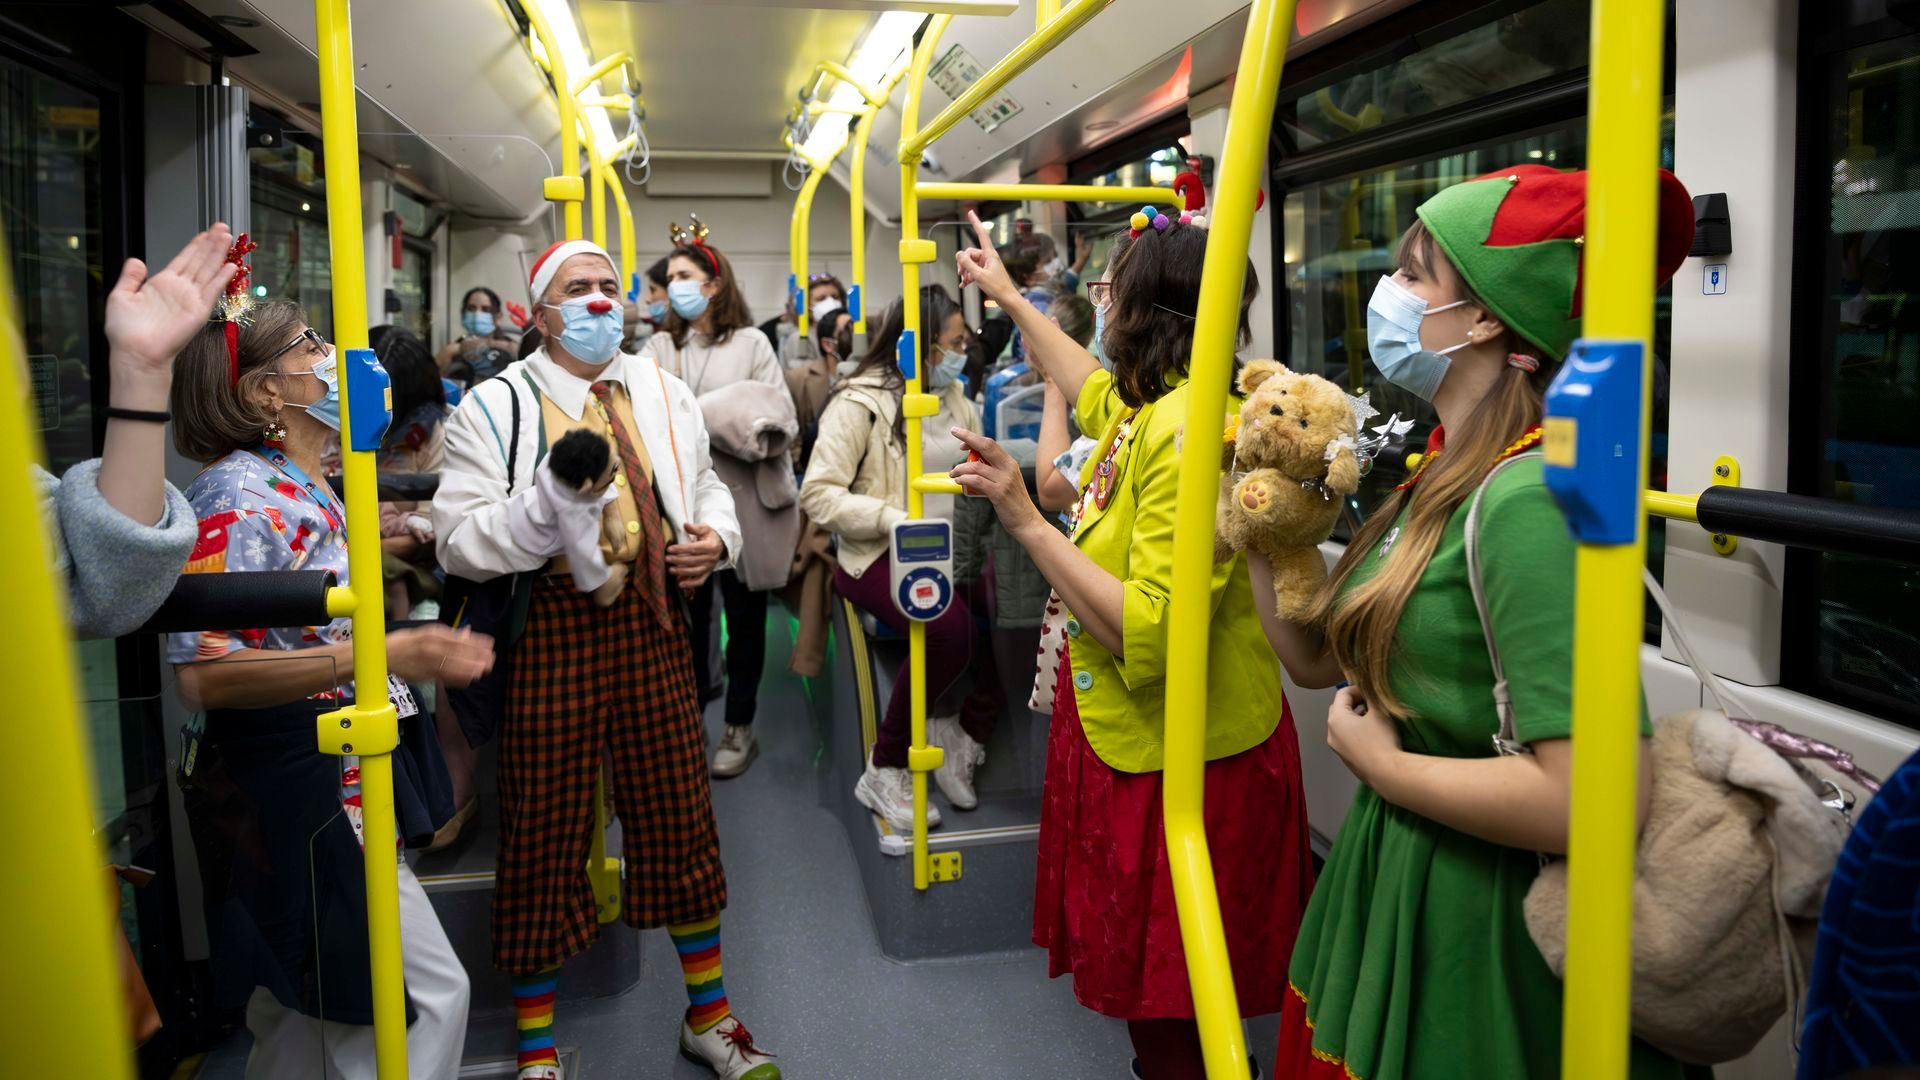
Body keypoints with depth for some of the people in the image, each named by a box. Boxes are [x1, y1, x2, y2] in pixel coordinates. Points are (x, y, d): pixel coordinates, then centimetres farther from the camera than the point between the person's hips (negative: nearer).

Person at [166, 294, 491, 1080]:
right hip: (295, 792, -10)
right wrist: (380, 655, -31)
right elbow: (204, 674, -27)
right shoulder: (238, 494, -18)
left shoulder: (313, 490, 10)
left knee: (307, 1005, 21)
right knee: (432, 992, -4)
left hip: (341, 785, 10)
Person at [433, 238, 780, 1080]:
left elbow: (707, 485, 22)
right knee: (544, 836, 5)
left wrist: (717, 537, 0)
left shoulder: (663, 394, 12)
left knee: (680, 818, 11)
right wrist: (548, 499, -24)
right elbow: (457, 541, -10)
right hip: (550, 629, -4)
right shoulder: (496, 406, -3)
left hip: (651, 624, 4)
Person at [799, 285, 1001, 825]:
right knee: (949, 625, -34)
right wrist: (892, 518, -23)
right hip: (882, 557, -6)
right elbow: (817, 494, -13)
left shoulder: (954, 397, 16)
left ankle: (967, 732, 0)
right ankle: (886, 770, -13)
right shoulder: (860, 402, -7)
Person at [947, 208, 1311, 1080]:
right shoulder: (1146, 406, 3)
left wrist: (1026, 521, -27)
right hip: (1130, 739, 9)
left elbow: (1147, 635, -32)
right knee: (1147, 982, 24)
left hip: (1179, 758, -9)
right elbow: (1095, 389, 30)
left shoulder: (1190, 433, -26)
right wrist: (1010, 298, 38)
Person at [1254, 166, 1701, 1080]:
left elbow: (1595, 795, -31)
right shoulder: (1443, 476, 4)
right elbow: (1318, 661, 11)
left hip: (1477, 929, -8)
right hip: (1389, 878, 8)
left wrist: (1379, 763, -18)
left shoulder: (1528, 497, -25)